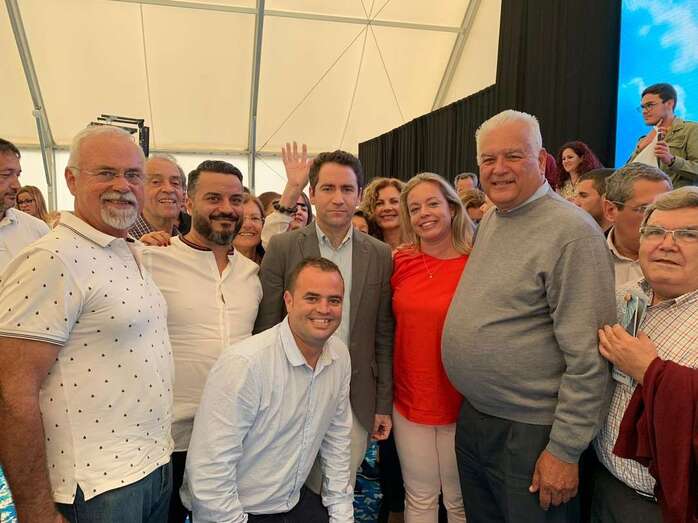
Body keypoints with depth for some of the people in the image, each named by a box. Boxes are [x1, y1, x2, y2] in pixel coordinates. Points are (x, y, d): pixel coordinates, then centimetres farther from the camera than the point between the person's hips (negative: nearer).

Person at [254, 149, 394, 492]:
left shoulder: (380, 255, 2)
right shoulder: (283, 247, -5)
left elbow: (383, 336, 5)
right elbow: (265, 328, -2)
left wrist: (383, 404, 5)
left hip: (354, 402, 2)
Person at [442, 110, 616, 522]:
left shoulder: (572, 232, -19)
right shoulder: (489, 220, 7)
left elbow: (588, 358, -20)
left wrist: (565, 450, -17)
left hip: (531, 431, -7)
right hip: (473, 417, 8)